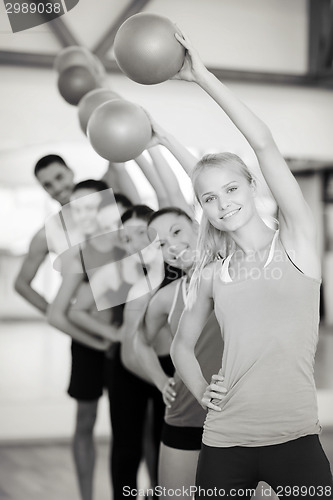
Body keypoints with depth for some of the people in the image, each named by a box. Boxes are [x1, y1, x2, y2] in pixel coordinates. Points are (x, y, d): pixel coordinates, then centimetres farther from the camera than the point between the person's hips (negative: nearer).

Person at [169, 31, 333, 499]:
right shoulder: (210, 275, 9)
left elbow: (264, 144, -9)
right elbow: (182, 344, 24)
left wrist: (202, 76, -8)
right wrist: (201, 390, 5)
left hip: (294, 438, -3)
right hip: (223, 442, 3)